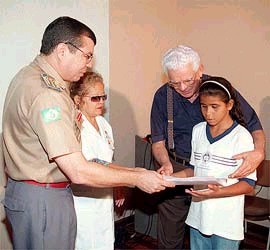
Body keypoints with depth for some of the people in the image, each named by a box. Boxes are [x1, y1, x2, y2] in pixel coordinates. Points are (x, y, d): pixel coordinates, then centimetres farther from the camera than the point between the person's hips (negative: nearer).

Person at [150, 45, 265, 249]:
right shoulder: (163, 96, -6)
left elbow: (254, 126, -1)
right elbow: (158, 141, 0)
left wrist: (259, 152, -21)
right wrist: (166, 164, -21)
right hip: (176, 171, 1)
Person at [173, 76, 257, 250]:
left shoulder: (242, 137, -14)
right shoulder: (198, 131, 3)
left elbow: (248, 184, -12)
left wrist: (218, 192, -28)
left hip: (226, 222, -5)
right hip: (198, 215, 5)